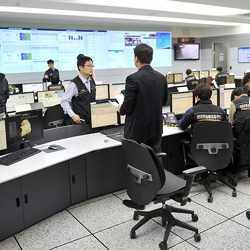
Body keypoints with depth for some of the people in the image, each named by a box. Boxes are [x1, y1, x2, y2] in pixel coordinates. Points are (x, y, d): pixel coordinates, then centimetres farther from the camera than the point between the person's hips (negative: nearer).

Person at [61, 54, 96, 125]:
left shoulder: (92, 81, 5)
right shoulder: (74, 84, -16)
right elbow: (64, 101, -17)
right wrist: (73, 115, -24)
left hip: (92, 118, 6)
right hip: (79, 120, -6)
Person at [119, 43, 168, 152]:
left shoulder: (133, 78, -17)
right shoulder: (161, 77, 2)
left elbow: (128, 106, -15)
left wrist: (121, 110, 6)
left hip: (137, 130, -6)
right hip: (156, 128, 6)